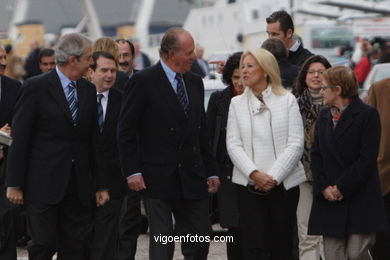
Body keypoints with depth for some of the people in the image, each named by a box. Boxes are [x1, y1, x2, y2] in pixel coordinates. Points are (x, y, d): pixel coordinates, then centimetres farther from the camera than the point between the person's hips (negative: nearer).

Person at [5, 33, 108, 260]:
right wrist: (14, 184, -8)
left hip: (79, 185, 5)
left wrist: (101, 184, 11)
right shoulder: (36, 87, -6)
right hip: (44, 184, -5)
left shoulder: (88, 90, 11)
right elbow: (20, 139, -6)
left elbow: (94, 140, 14)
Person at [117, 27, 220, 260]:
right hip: (157, 178, -5)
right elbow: (126, 130, -7)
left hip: (193, 178, 6)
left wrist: (211, 171, 12)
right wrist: (132, 171, -13)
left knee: (201, 241, 6)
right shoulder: (144, 81, -6)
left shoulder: (195, 82, 12)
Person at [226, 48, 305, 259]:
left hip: (283, 184, -1)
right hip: (249, 185, 1)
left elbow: (296, 144, -2)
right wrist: (254, 174, -13)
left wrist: (274, 177, -11)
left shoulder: (287, 100, 4)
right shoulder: (237, 103, 9)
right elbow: (233, 145, 2)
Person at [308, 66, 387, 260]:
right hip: (329, 200, 5)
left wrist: (342, 187, -12)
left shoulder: (367, 115, -4)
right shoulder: (324, 116, 15)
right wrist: (323, 187, -4)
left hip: (360, 201, -5)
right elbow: (316, 155, 11)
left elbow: (367, 158, -10)